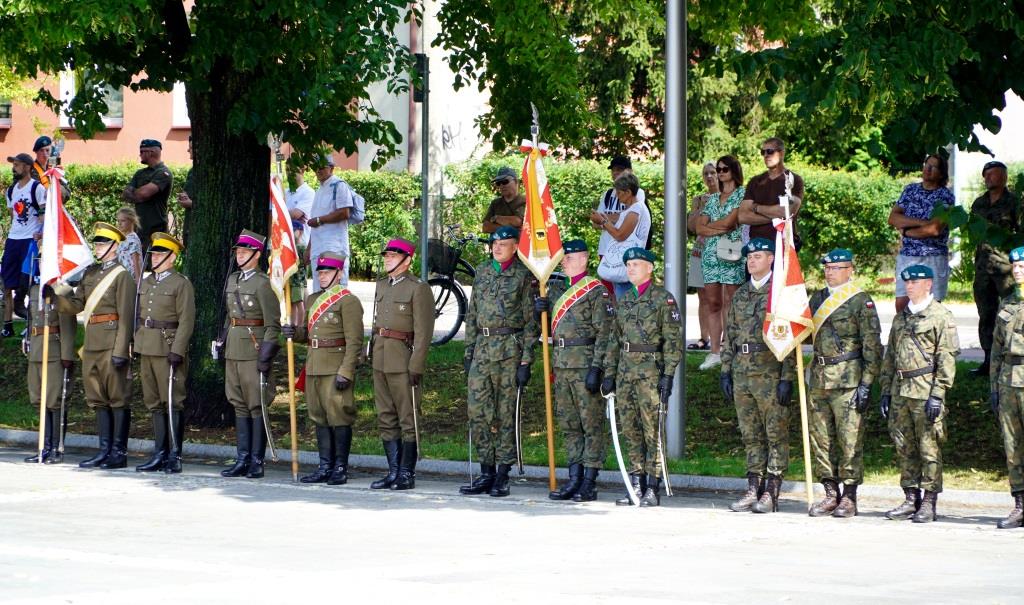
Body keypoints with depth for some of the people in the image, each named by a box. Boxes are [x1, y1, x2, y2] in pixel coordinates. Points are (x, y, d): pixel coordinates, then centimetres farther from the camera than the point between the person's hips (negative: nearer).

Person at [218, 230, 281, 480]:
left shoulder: (263, 284, -9)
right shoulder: (232, 280, 14)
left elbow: (273, 325, -11)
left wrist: (266, 356, -15)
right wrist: (222, 343, 18)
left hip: (254, 350, -8)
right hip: (234, 351, 8)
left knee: (257, 407, -3)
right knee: (239, 406, 9)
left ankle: (257, 462, 0)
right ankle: (242, 459, 13)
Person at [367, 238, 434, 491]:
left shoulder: (418, 289, -8)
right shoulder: (382, 285, 15)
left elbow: (423, 332, -12)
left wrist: (416, 366, -17)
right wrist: (372, 354, 16)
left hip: (403, 362, -8)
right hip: (381, 362, 8)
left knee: (408, 420, -2)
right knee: (386, 419, 9)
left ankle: (407, 473, 1)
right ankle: (394, 472, 14)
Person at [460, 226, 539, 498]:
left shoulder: (524, 276, -2)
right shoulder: (482, 272, 14)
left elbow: (531, 321, -4)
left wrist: (526, 361, -9)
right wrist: (469, 351, 13)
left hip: (510, 350, -5)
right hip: (482, 349, 5)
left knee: (506, 414, -1)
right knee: (476, 410, 0)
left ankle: (502, 475, 4)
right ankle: (486, 472, 8)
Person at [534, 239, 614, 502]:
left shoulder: (595, 290, -6)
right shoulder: (557, 289, 16)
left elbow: (604, 332, -11)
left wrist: (596, 367, -17)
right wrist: (540, 310, 0)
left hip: (585, 365, -8)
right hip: (562, 365, 8)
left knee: (592, 424, -2)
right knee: (569, 426, 9)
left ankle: (589, 483, -1)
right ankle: (574, 480, 14)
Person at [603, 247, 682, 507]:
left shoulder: (663, 298, -4)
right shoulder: (624, 300, 16)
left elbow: (673, 340, -8)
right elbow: (615, 339, 20)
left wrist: (668, 374, -14)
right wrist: (610, 373, 14)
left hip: (651, 372, -7)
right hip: (626, 373, 7)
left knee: (653, 430, -5)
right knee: (631, 430, 7)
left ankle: (653, 489, -2)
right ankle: (636, 484, 13)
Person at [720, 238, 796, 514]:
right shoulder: (740, 295, 15)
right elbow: (730, 336, 18)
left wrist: (787, 378, -14)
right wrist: (726, 371, 11)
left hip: (770, 374, -6)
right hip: (742, 374, 6)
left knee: (776, 436, -2)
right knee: (751, 436, 9)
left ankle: (771, 494, 0)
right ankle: (753, 490, 12)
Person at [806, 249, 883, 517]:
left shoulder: (861, 301, -4)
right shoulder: (818, 298, 14)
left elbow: (872, 346, -7)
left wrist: (866, 384, -11)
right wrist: (812, 373, 13)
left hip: (848, 380, -6)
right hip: (819, 378, 6)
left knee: (850, 439, -4)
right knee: (820, 438, 7)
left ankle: (849, 498, 1)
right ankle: (830, 494, 14)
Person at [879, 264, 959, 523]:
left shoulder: (941, 316, -3)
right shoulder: (901, 317, 18)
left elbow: (947, 358, -8)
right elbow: (889, 356, 22)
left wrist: (937, 394, -15)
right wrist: (885, 390, 15)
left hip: (926, 392, -7)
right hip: (900, 392, 7)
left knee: (929, 448, -4)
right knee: (904, 448, 7)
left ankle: (929, 502, 0)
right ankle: (911, 499, 14)